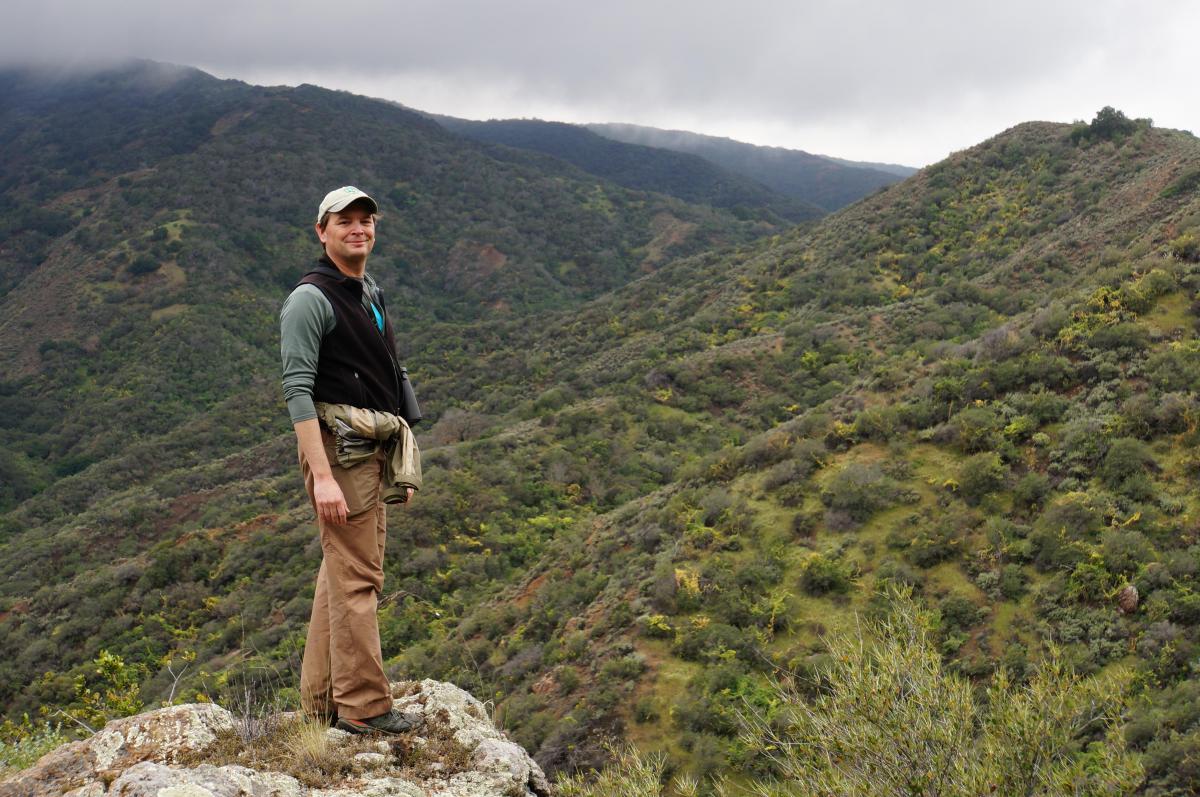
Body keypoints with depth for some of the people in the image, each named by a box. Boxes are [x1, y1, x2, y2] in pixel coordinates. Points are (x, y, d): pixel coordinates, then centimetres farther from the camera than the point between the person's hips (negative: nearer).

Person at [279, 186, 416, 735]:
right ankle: (364, 706, -1)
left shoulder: (371, 296, 19)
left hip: (373, 452, 9)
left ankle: (322, 702, 20)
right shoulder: (311, 299, -10)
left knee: (342, 574, 12)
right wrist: (322, 475, -25)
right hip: (338, 448, -9)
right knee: (356, 576, -8)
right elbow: (297, 390, -17)